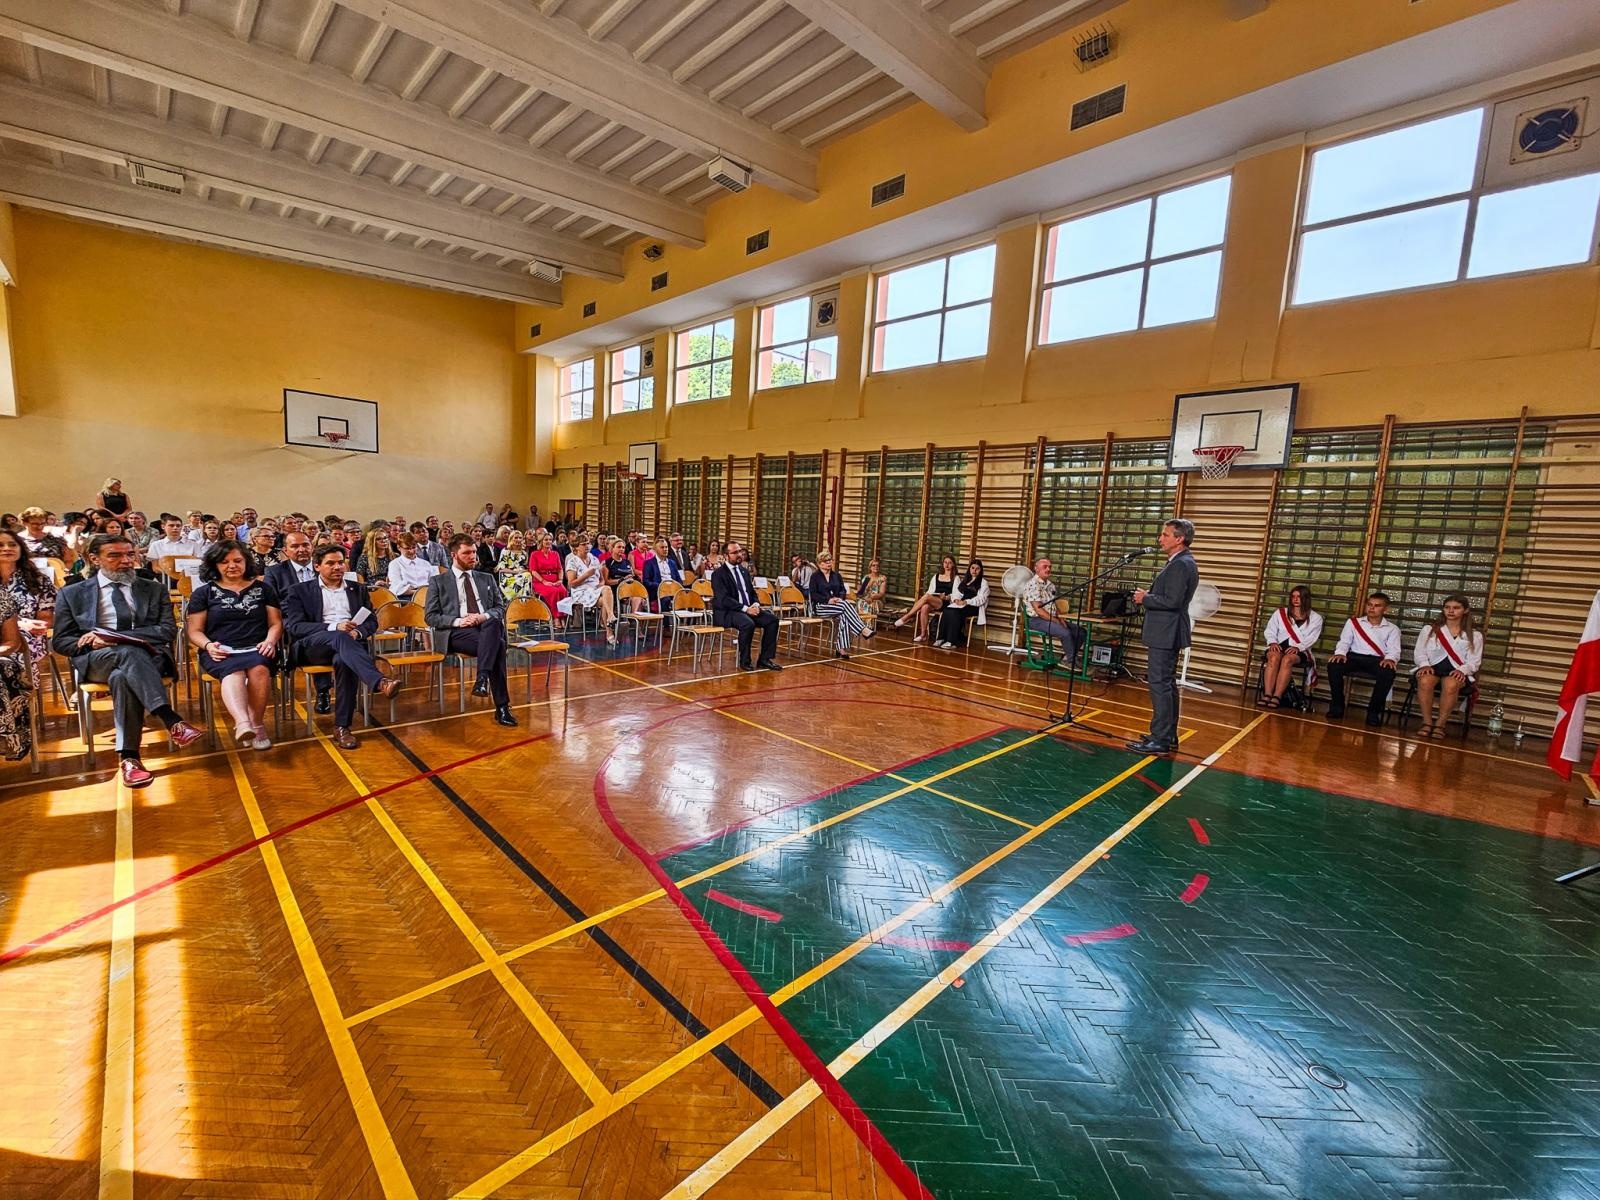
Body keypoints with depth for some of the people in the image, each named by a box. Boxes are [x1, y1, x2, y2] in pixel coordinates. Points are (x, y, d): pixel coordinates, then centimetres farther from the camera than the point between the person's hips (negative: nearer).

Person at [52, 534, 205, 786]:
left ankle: (128, 757, -36)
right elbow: (60, 641, 12)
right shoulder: (71, 594, 16)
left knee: (122, 677, -35)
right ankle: (172, 721, -47)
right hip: (96, 661, 0)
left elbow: (168, 631, 3)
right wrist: (90, 643, -10)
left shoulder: (154, 590, 15)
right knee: (128, 652, -36)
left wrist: (115, 636, -9)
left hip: (149, 657, 0)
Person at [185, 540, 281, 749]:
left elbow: (276, 623, 14)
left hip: (257, 649, 1)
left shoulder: (262, 588, 18)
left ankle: (256, 724, -27)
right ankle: (243, 723, -60)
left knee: (259, 668, -36)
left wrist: (270, 641, -7)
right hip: (220, 651, -1)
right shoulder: (204, 592, 16)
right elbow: (194, 631, 11)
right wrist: (208, 645, -11)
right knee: (233, 671, -36)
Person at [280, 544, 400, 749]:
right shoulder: (300, 591, 14)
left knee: (344, 661, -36)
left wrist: (357, 632, -8)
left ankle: (342, 727, -32)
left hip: (350, 644, 2)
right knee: (340, 637, -37)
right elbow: (293, 626, 1)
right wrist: (333, 627, -15)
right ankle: (380, 683, -56)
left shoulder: (358, 589, 22)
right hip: (314, 646, -1)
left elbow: (372, 621, 17)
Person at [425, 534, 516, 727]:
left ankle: (482, 678, -41)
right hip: (456, 633, -3)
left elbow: (500, 608, 16)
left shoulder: (487, 579, 23)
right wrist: (457, 621, -13)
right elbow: (431, 617, 6)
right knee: (497, 645, -34)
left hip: (488, 627, 3)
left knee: (494, 624, -37)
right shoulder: (439, 582, 13)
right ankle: (502, 707, -34)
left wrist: (484, 616, -8)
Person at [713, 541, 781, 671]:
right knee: (748, 624, -35)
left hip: (748, 609, 7)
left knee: (772, 619, -13)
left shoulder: (745, 571, 15)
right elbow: (724, 599, -17)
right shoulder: (718, 574, -8)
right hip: (727, 612, -7)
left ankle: (764, 658, -6)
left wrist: (755, 605, -5)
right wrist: (746, 608, -23)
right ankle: (744, 661, -16)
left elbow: (752, 592, 19)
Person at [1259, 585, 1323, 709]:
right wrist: (1272, 642, -11)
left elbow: (1311, 638, 0)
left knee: (1287, 660, -37)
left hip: (1300, 650, -1)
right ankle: (1267, 695, -43)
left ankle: (1276, 697, -43)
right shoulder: (1280, 613, 18)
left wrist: (1297, 647, -18)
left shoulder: (1315, 618, 12)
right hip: (1279, 646, 1)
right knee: (1274, 657, -35)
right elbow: (1270, 631, 10)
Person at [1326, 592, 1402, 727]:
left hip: (1377, 661, -1)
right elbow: (1344, 642, 8)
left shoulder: (1392, 629, 13)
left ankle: (1373, 711, -19)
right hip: (1354, 657, 1)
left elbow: (1394, 650, 0)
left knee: (1388, 673, -36)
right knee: (1333, 665, -32)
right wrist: (1340, 653, -15)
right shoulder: (1353, 622, 16)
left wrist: (1390, 659, -24)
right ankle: (1337, 705, -16)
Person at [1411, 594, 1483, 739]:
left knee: (1451, 684, -38)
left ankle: (1440, 724, -25)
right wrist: (1425, 665, -12)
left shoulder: (1474, 636, 12)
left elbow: (1474, 662, 7)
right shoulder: (1429, 629, 11)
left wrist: (1462, 670, -14)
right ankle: (1427, 722, -26)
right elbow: (1418, 653, 8)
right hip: (1432, 667, 0)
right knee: (1425, 681, -38)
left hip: (1457, 672, 0)